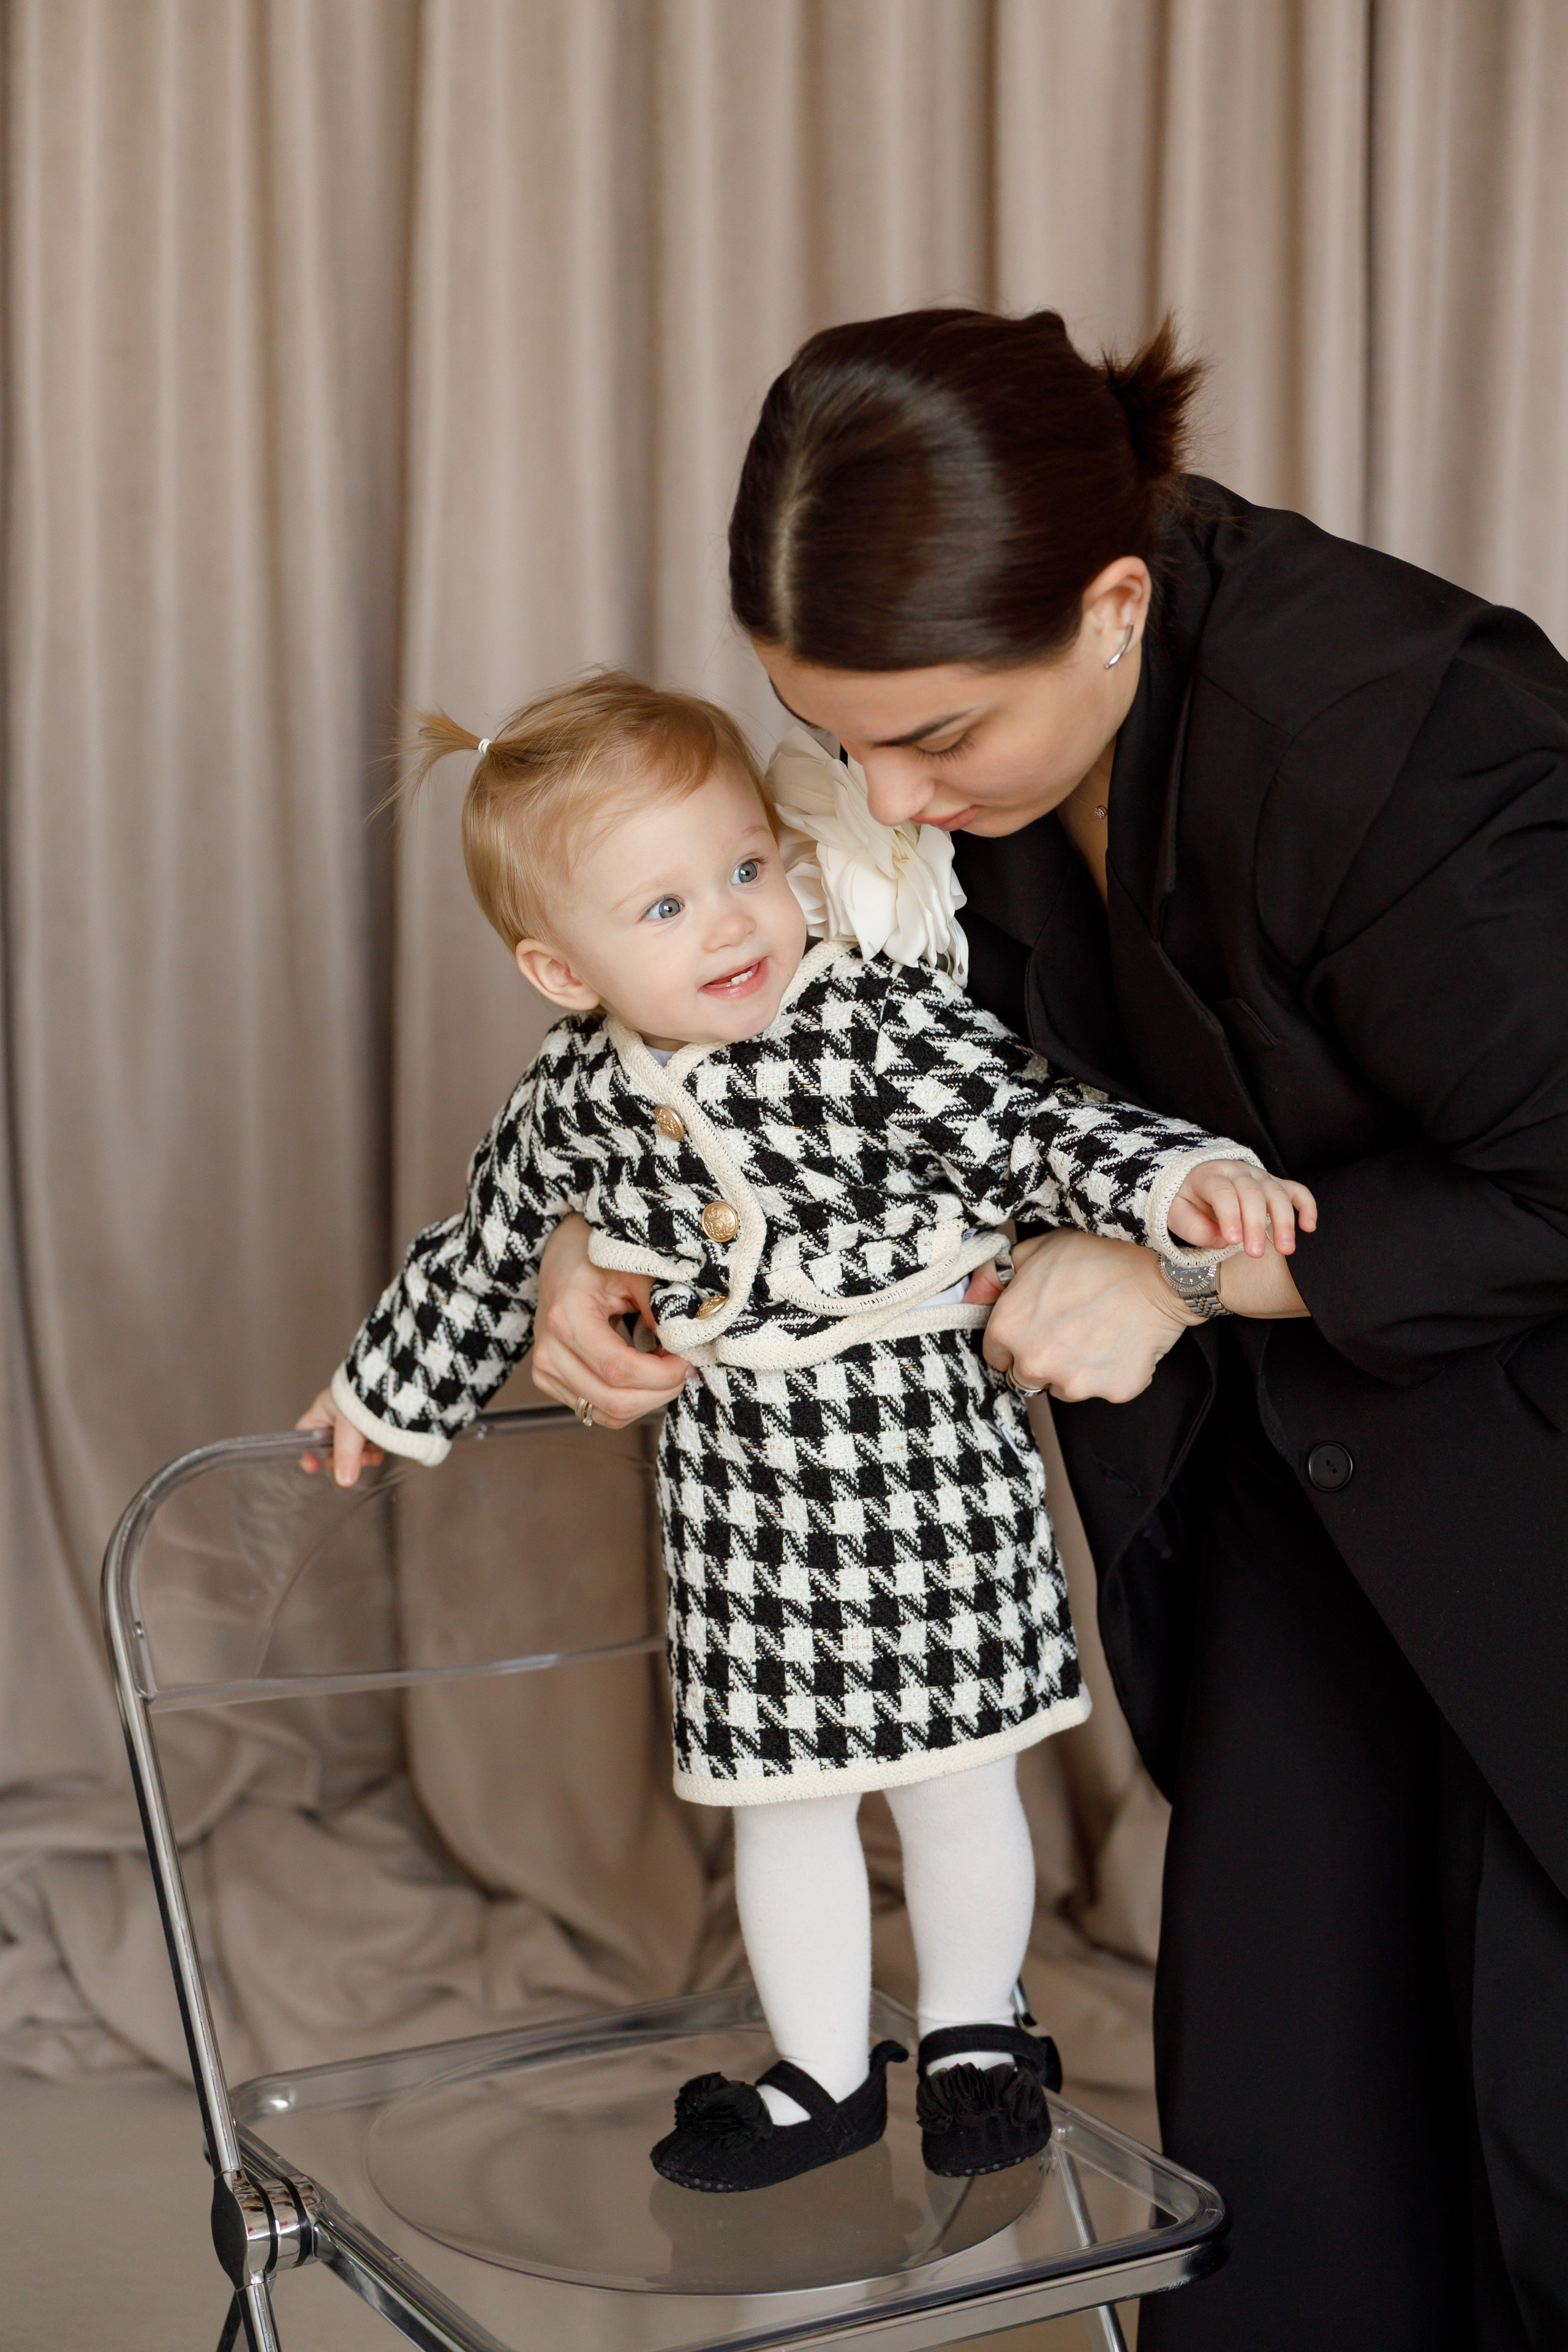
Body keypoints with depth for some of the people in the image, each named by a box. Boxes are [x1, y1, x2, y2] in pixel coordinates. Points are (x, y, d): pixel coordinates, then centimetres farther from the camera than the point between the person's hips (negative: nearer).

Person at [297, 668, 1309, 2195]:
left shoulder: (883, 1024, -16)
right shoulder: (572, 1101, -2)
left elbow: (1036, 1128, -19)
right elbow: (485, 1254, 14)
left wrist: (1180, 1182, -37)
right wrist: (391, 1389, 26)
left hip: (921, 1454, -3)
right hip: (741, 1482, 3)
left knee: (953, 1777, 11)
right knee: (784, 1791, 14)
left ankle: (973, 2033, 35)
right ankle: (824, 2074, 34)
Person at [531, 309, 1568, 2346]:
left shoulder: (1386, 729, -34)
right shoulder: (987, 720, -11)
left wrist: (1186, 1267, -24)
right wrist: (601, 1226, -4)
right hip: (1288, 1445, 6)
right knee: (1265, 2052, 10)